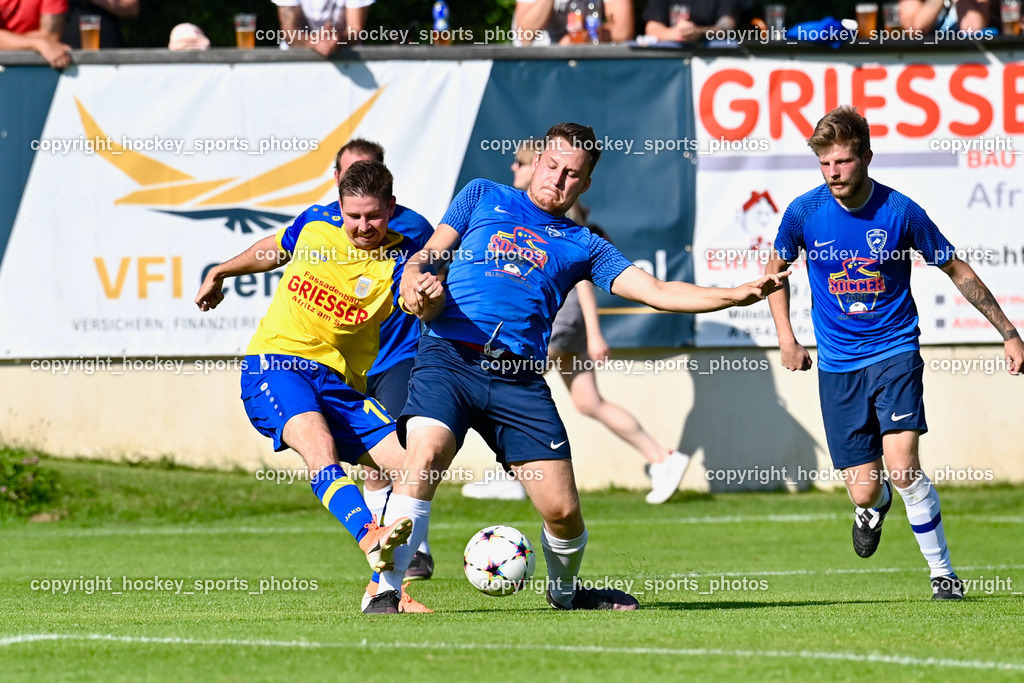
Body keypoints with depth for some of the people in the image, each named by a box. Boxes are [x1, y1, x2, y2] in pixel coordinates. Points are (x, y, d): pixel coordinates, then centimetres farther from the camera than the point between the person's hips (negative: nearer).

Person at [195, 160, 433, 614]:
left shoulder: (400, 260, -5)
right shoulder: (316, 224, 3)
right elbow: (276, 249, 25)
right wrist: (221, 272, 37)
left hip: (341, 385, 2)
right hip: (274, 364, -2)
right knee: (319, 445, -32)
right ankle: (371, 538, -56)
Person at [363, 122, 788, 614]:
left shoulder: (582, 246, 20)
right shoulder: (483, 197, 19)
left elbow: (657, 292, 12)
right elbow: (429, 255, 17)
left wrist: (737, 295, 0)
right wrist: (415, 281, -8)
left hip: (520, 378, 2)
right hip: (449, 356, -2)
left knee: (563, 510, -4)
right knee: (426, 453, -29)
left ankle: (565, 591, 28)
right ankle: (386, 590, -24)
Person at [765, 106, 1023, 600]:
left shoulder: (900, 211, -10)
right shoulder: (804, 213, -6)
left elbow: (957, 270, 2)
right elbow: (776, 269, 15)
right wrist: (786, 339, 5)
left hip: (894, 351, -2)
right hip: (838, 365, 2)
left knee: (902, 465, -22)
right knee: (865, 492, -2)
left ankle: (942, 572, -5)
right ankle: (874, 506, 37)